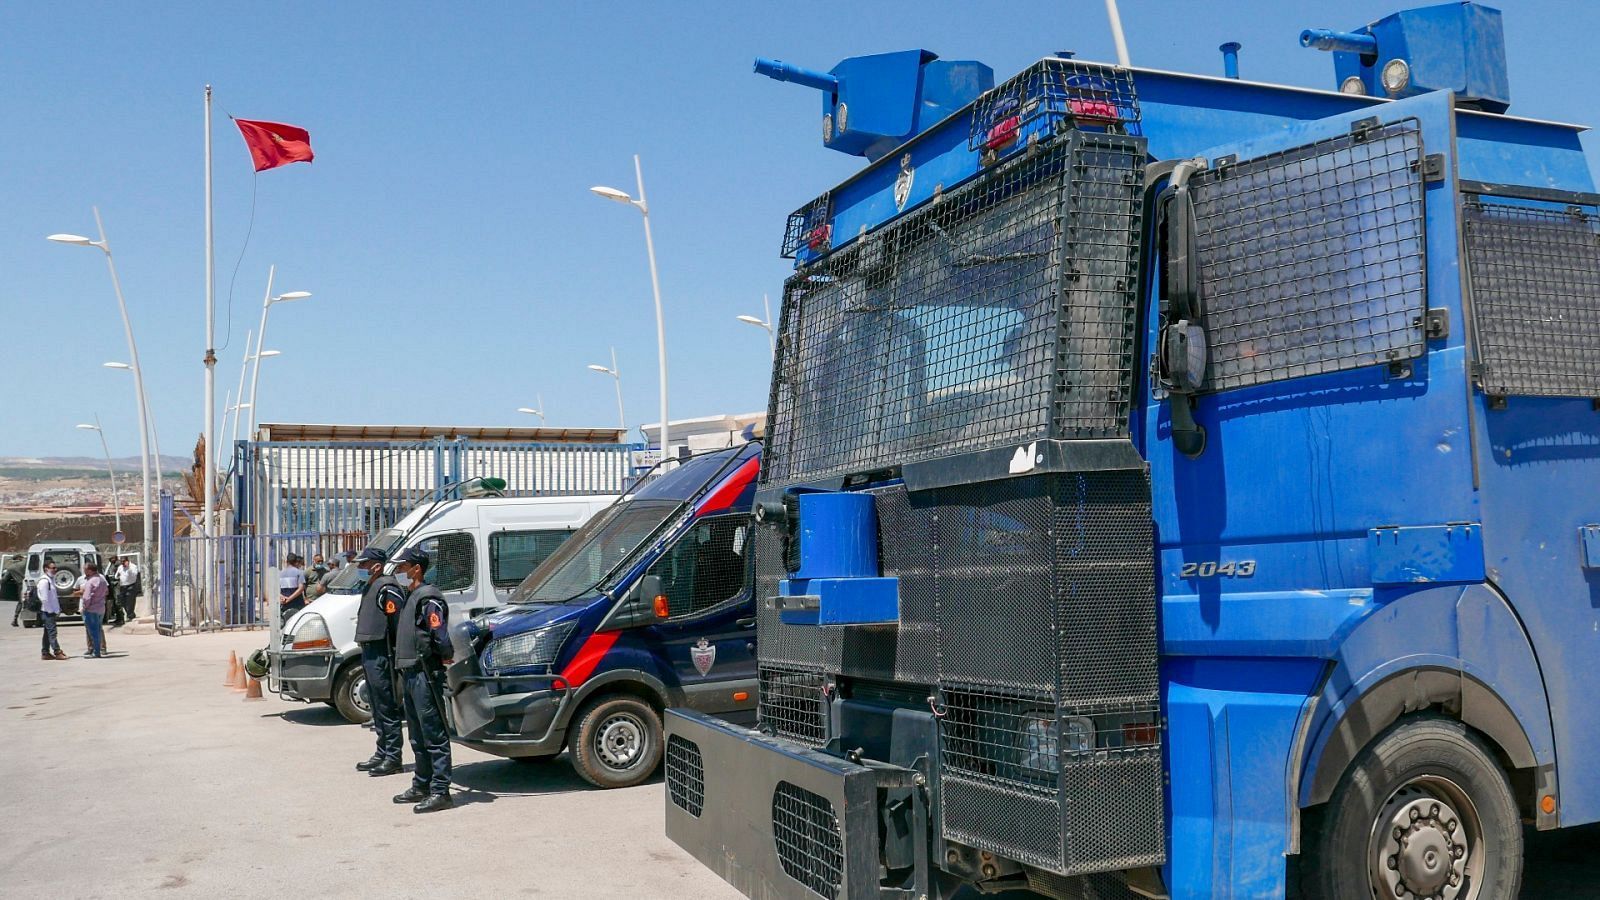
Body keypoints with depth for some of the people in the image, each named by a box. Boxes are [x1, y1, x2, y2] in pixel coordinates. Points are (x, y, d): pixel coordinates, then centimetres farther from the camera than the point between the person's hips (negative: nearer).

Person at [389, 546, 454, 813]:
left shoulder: (428, 599, -14)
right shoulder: (409, 598, 18)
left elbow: (441, 639, -21)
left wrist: (446, 659, -8)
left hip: (425, 674, -10)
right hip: (410, 673, 10)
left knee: (434, 735, -8)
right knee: (418, 737, 17)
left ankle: (440, 791, -6)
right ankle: (421, 786, 26)